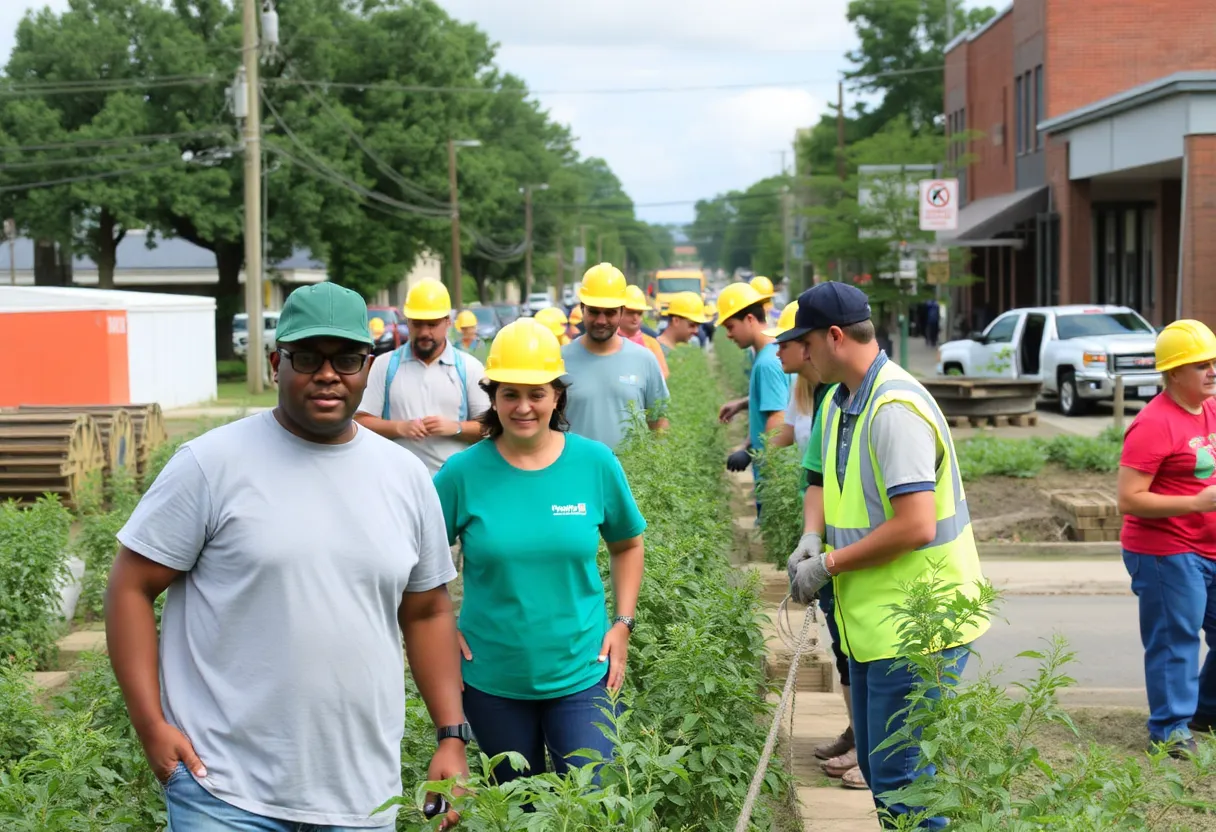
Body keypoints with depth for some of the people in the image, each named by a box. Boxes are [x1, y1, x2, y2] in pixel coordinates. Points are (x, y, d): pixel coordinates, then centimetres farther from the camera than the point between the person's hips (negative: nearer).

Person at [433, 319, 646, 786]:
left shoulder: (595, 463, -5)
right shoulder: (463, 474, -8)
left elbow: (627, 545, 10)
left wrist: (623, 623, 2)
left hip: (581, 674, 0)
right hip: (492, 679, 0)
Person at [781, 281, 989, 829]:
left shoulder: (895, 408, -22)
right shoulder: (839, 401, 10)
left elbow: (915, 526, -27)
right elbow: (826, 481, 22)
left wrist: (830, 564, -17)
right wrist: (811, 537, 1)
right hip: (872, 620, 10)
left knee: (900, 779, -6)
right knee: (878, 767, 18)